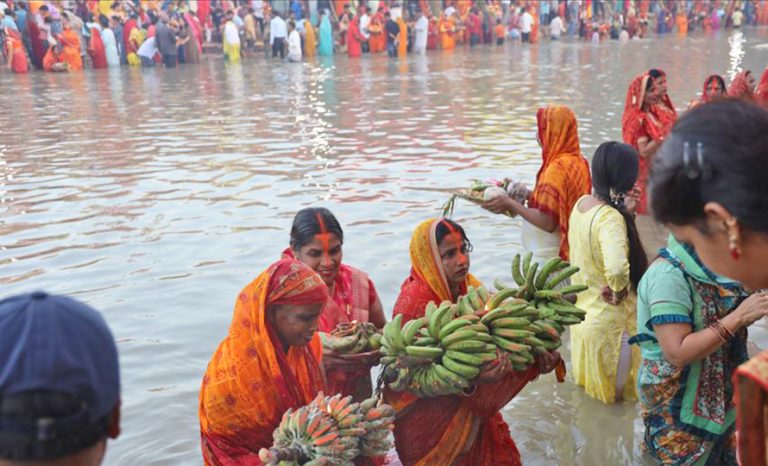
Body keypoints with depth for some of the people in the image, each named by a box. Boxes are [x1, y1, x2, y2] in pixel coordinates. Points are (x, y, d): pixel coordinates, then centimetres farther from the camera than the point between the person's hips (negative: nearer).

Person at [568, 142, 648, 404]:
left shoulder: (581, 204, -2)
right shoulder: (611, 217, -28)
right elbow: (617, 268, -44)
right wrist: (618, 289, -24)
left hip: (582, 313, 8)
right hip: (609, 323, -8)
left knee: (588, 395, 28)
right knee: (616, 394, 15)